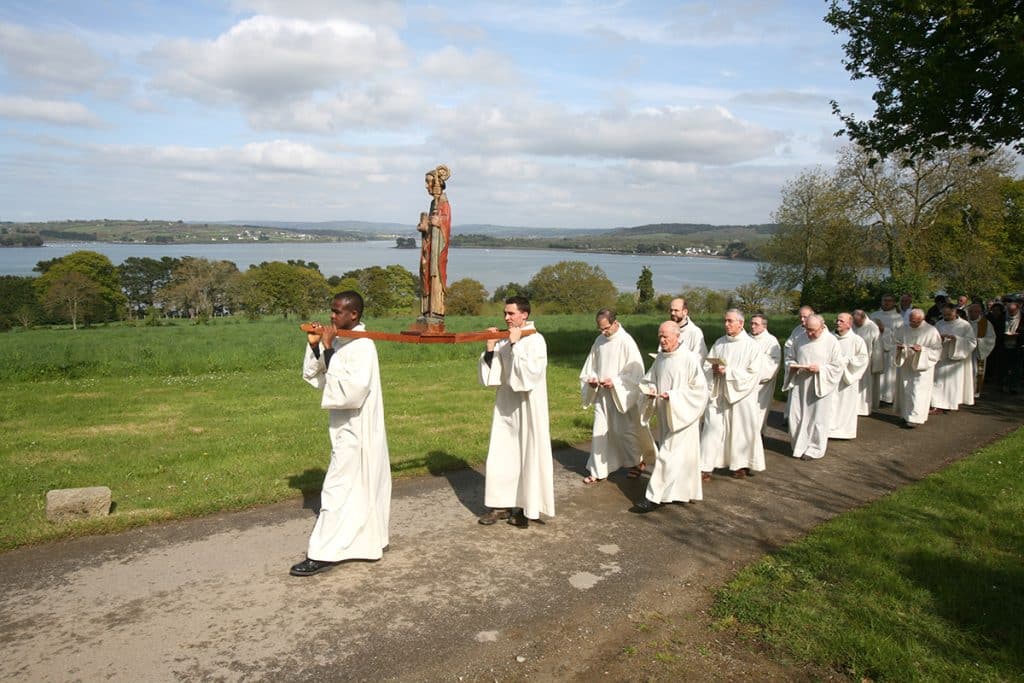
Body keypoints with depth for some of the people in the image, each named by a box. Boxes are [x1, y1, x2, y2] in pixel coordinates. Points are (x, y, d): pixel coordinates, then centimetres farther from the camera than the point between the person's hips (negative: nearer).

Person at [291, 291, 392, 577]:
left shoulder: (362, 346, -21)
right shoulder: (340, 343, 7)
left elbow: (351, 391, -30)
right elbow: (313, 378, 12)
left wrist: (329, 352, -28)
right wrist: (314, 348, -4)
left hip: (356, 430, -9)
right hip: (347, 428, 9)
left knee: (338, 488, -4)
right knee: (362, 486, 18)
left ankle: (323, 554, 3)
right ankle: (370, 540, 30)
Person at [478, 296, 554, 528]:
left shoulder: (535, 340, -13)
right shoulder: (505, 341, 6)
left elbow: (530, 374, -25)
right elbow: (492, 375, 5)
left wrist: (515, 345, -23)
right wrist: (490, 348, -8)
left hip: (527, 408, -6)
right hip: (506, 407, 6)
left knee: (528, 456, 2)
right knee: (501, 455, 8)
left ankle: (527, 508, 13)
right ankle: (502, 505, 19)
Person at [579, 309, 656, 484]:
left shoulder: (626, 341, -15)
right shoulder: (599, 341, 3)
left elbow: (636, 371, -15)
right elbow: (591, 365, 13)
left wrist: (615, 382, -22)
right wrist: (591, 378, -7)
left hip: (622, 395, -5)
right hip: (602, 395, 5)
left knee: (624, 430, 6)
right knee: (599, 432, 6)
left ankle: (637, 462, 30)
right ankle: (597, 470, 15)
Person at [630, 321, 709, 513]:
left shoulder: (690, 359, -15)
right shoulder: (660, 357, 6)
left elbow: (700, 389, -15)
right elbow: (649, 379, 17)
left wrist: (673, 395, -22)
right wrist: (650, 389, -6)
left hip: (681, 415, -7)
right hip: (665, 415, 7)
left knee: (668, 455, -7)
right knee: (681, 456, 16)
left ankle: (654, 497, -4)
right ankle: (684, 493, 28)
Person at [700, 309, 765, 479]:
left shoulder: (751, 346, -6)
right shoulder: (719, 343, 7)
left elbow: (752, 374, -11)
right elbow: (707, 365, 8)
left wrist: (728, 371, -17)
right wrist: (713, 370, -14)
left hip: (741, 395, -3)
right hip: (718, 394, 3)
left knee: (741, 430, 7)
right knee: (712, 429, -1)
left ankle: (742, 464, 25)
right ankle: (706, 467, 1)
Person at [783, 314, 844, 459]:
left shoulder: (831, 342, -8)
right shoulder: (800, 339, 4)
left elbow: (837, 366, -7)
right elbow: (789, 357, 13)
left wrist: (819, 368, -20)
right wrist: (792, 365, -8)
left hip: (819, 386, -4)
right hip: (800, 385, 4)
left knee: (817, 419, 5)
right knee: (796, 417, 5)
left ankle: (814, 449, 21)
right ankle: (800, 445, 23)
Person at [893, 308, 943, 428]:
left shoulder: (931, 331, -8)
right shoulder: (903, 329, 2)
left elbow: (937, 350, -7)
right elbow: (894, 341, 12)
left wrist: (922, 349, -22)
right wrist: (898, 347, -11)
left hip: (922, 366, -4)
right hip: (905, 366, 4)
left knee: (918, 391, -8)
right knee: (905, 390, 10)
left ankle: (915, 418, -7)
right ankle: (906, 414, 24)